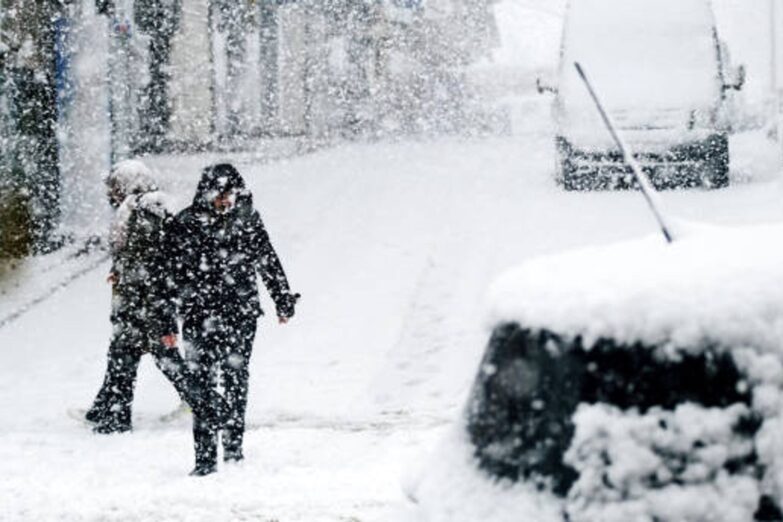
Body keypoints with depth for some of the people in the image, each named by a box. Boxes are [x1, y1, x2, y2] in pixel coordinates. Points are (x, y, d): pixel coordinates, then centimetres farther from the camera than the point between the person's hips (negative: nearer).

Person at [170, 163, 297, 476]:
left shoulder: (246, 218, 4)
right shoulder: (186, 223, -5)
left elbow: (267, 260, 13)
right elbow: (174, 271, -3)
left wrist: (283, 300, 17)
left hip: (242, 312, 3)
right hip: (201, 316, -3)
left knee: (236, 377, 9)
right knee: (203, 381, -6)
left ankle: (233, 444, 22)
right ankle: (205, 457, -5)